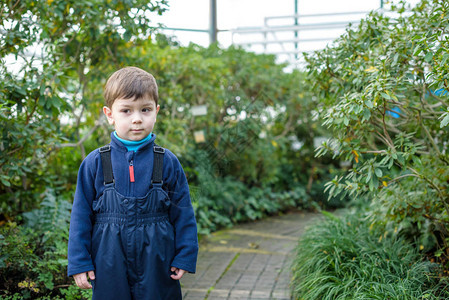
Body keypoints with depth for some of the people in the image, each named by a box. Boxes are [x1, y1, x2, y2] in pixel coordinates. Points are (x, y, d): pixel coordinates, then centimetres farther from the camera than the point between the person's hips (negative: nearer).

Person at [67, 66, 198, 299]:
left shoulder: (167, 162, -1)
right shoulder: (94, 163, -2)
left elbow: (183, 213, 3)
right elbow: (81, 215, 3)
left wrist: (185, 256, 1)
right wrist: (79, 263, 1)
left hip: (158, 268, 0)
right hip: (109, 269, 0)